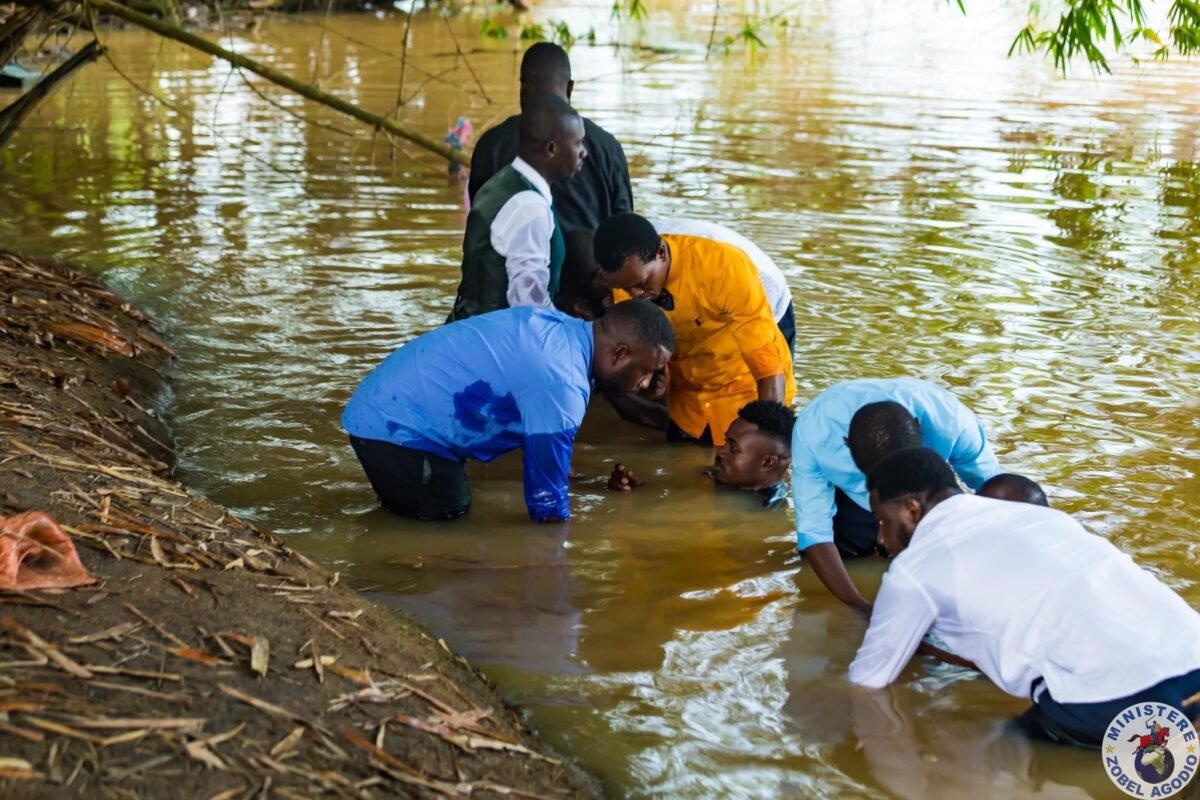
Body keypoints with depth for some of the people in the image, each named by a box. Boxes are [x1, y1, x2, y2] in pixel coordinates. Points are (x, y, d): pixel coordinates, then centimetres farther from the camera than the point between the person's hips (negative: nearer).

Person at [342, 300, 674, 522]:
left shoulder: (561, 328, 3)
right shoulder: (560, 384, -25)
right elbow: (546, 500, -15)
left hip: (388, 404, 10)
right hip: (396, 425, -10)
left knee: (453, 511, 18)